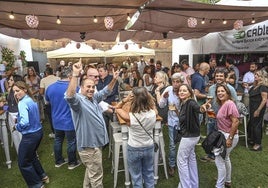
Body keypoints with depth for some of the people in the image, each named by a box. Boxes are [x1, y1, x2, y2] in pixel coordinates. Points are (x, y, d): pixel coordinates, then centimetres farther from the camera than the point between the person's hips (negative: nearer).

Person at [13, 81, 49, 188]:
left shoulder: (23, 103, -20)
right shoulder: (32, 100, 7)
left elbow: (24, 122, -30)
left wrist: (17, 127, -11)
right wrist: (18, 119, 9)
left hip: (30, 135, -9)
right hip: (38, 131, 9)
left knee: (23, 163, 8)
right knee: (31, 156, 28)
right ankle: (43, 176, 41)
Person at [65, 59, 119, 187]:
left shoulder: (94, 98, 6)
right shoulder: (78, 100, -20)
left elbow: (105, 92, 18)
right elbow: (69, 96, -42)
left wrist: (114, 80, 6)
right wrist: (75, 75, -49)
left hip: (95, 142, 9)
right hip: (89, 146, -9)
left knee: (91, 172, 28)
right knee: (96, 177, 5)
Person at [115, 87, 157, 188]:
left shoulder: (130, 117, -28)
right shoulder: (153, 113, -20)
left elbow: (117, 108, -9)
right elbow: (153, 105, 5)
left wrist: (125, 100, -26)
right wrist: (147, 95, -12)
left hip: (134, 149, -3)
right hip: (149, 147, 3)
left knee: (136, 176, 20)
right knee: (149, 174, 26)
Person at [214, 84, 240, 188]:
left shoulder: (229, 104, -21)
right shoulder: (222, 104, 7)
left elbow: (236, 122, -25)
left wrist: (230, 138, -23)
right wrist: (214, 116, 2)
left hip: (229, 136, -10)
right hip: (223, 134, 10)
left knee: (219, 160, -2)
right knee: (225, 158, 24)